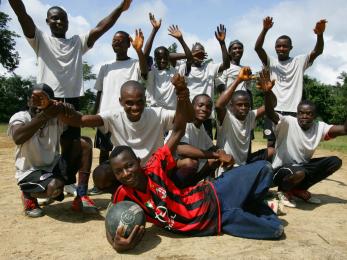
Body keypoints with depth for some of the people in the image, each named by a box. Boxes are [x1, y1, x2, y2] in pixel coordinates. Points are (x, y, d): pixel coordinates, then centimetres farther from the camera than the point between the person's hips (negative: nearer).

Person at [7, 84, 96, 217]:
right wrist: (44, 116, -45)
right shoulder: (20, 117, -14)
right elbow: (17, 138, -37)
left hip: (53, 166, 5)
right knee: (55, 187, -37)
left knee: (85, 142, -11)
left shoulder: (56, 118, -3)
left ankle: (81, 198, -8)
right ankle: (28, 195, 3)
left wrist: (65, 110, -44)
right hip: (30, 172, -5)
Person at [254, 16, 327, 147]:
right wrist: (265, 29, -25)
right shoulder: (271, 62, 7)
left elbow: (317, 51, -7)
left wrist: (320, 34, -27)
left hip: (293, 110, 0)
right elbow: (257, 48, -8)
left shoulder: (299, 62, 7)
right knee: (271, 143, 5)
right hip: (274, 110, 0)